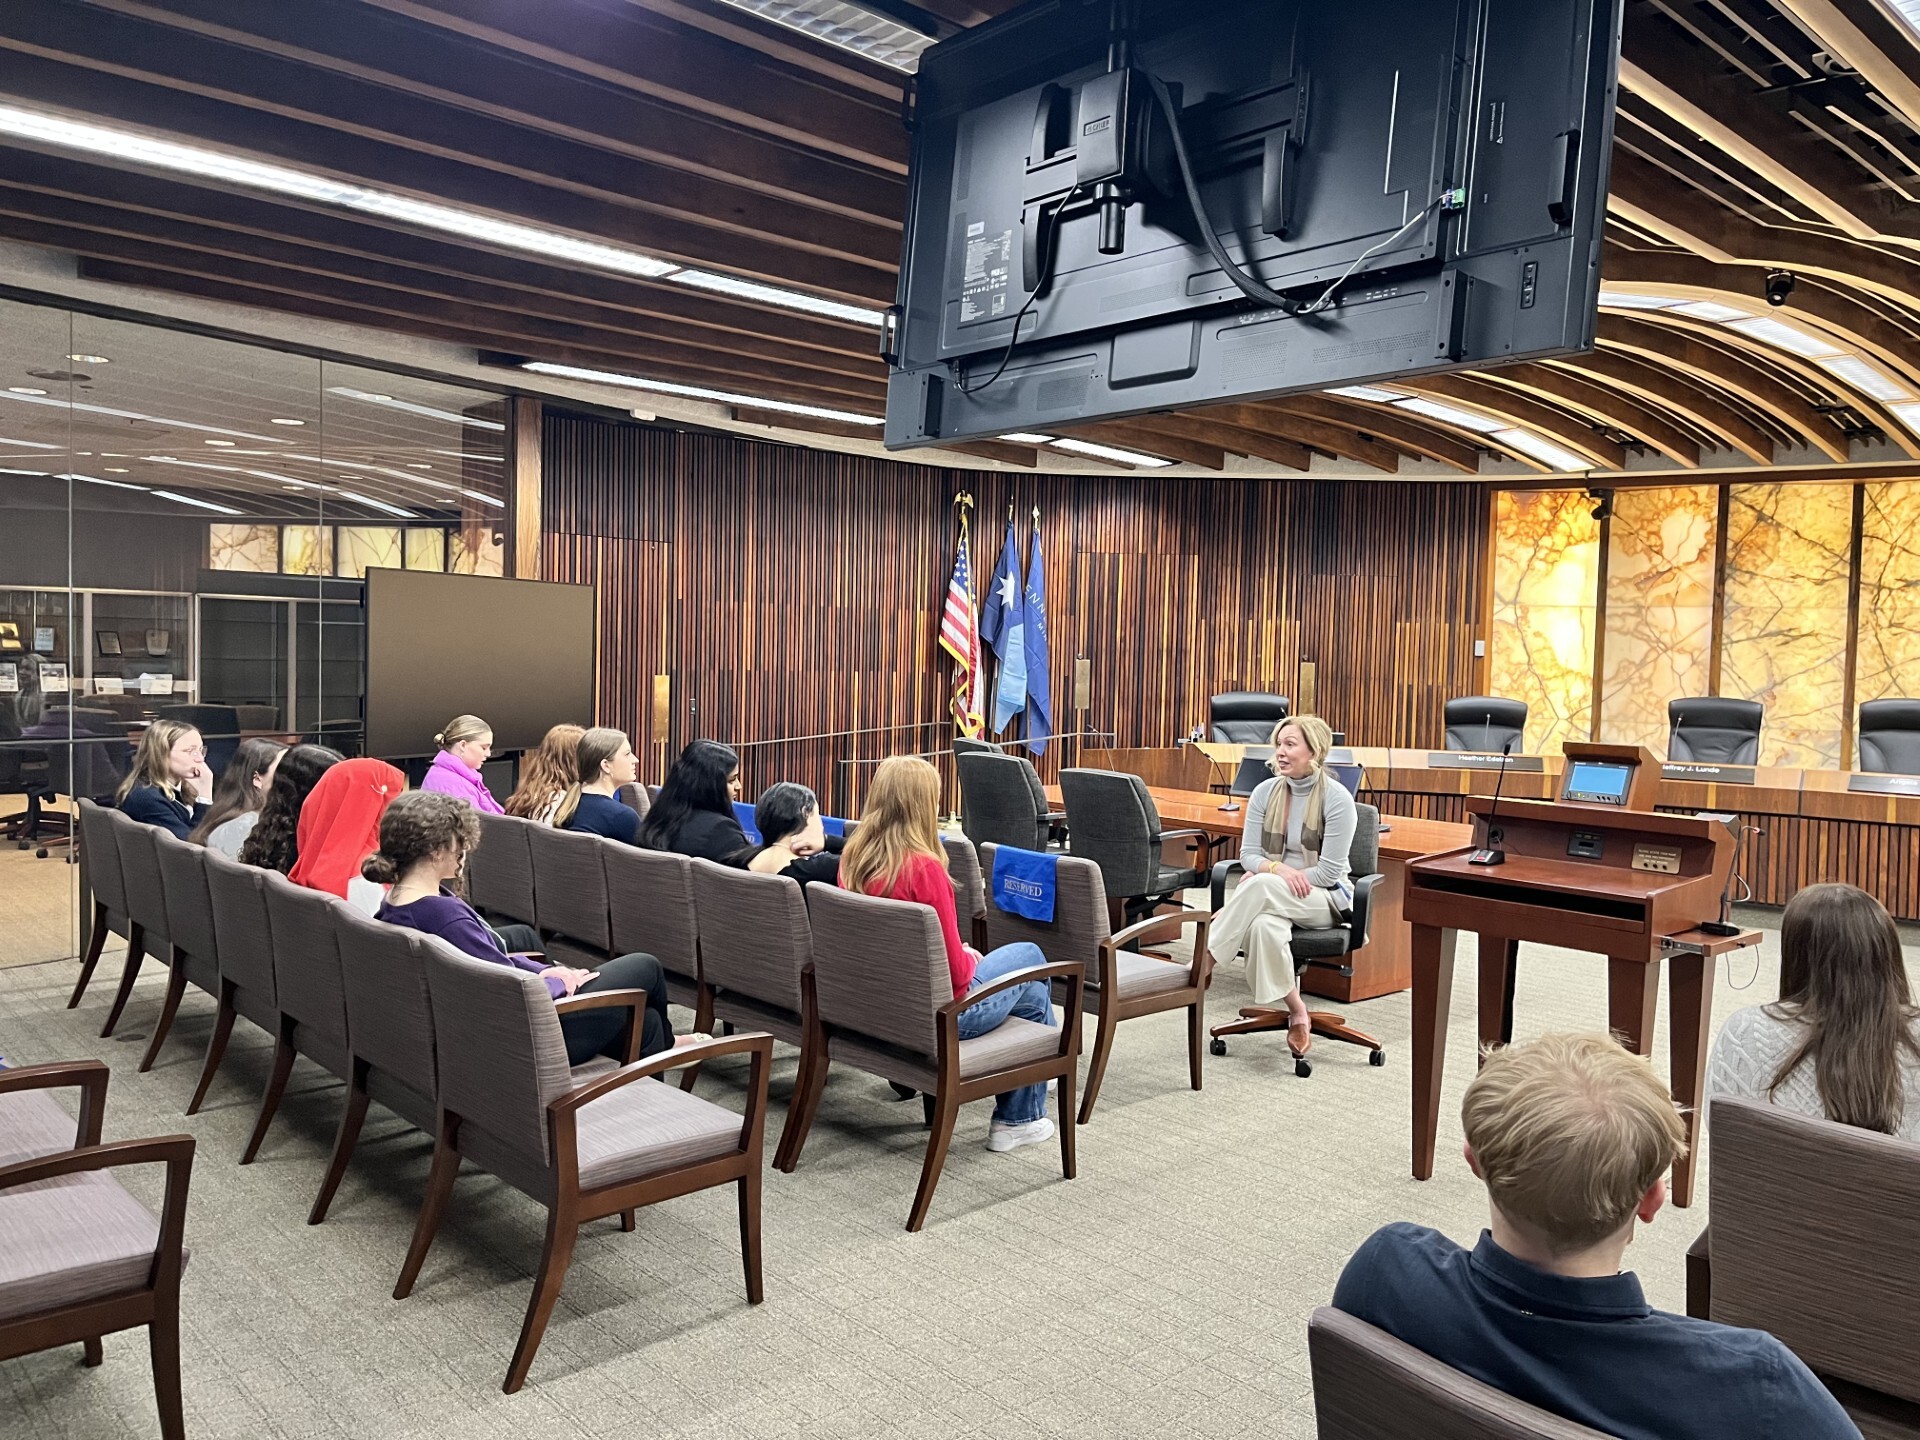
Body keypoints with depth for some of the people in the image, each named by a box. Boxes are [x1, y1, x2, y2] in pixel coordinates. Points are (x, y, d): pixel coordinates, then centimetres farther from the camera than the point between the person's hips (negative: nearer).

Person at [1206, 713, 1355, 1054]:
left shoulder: (1337, 798, -11)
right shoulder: (1265, 792, 3)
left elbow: (1329, 871, -14)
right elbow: (1248, 853, 3)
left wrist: (1266, 877, -16)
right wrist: (1277, 868, -20)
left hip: (1326, 898, -3)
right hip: (1272, 897, 3)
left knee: (1262, 886, -36)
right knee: (1263, 925, -35)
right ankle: (1296, 1011, -18)